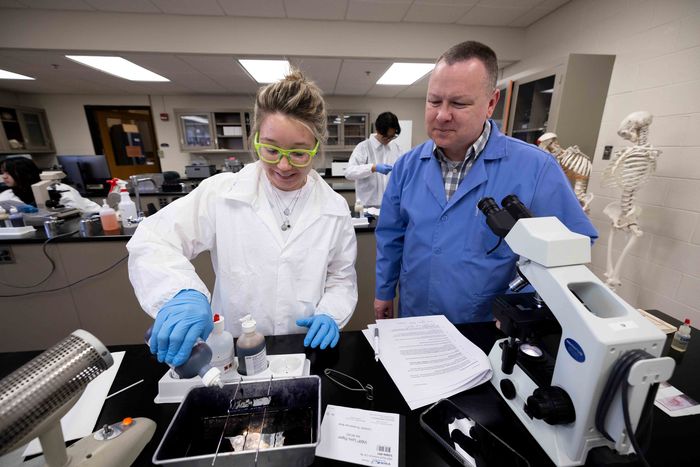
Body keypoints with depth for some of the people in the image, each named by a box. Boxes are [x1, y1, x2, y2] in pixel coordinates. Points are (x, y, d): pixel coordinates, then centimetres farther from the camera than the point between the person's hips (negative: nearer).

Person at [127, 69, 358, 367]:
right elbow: (152, 241, -10)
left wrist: (330, 314, -14)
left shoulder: (335, 208, -3)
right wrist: (182, 292, -29)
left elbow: (342, 279, 5)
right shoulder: (221, 192, -8)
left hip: (307, 348, 0)